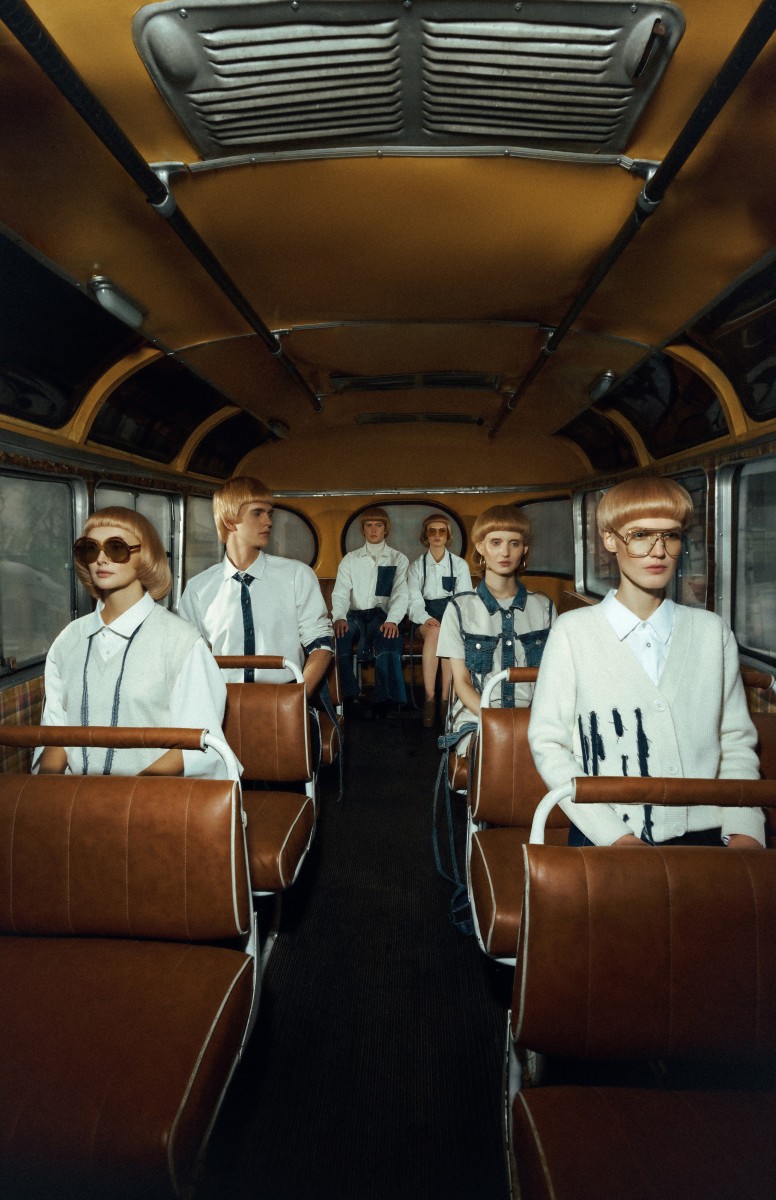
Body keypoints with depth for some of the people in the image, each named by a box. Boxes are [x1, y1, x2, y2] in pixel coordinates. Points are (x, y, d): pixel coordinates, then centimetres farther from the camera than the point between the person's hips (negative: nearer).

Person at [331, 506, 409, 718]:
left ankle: (383, 699, -33)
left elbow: (401, 594, 0)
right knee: (340, 635, -33)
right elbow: (340, 593, 5)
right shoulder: (350, 559, 18)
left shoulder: (399, 559, 14)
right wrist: (339, 617, -18)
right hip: (355, 615, 2)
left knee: (389, 637, -37)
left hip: (383, 616, -1)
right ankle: (347, 695, -25)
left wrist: (392, 620, -21)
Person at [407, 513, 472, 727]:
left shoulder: (459, 564, 12)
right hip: (426, 617, 0)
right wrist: (427, 619, -19)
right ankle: (429, 697, -37)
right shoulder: (417, 566, 13)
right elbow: (414, 600, 2)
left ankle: (445, 698, -33)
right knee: (434, 633, -35)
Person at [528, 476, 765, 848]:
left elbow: (737, 742, 12)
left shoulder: (712, 632, 12)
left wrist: (744, 831, -4)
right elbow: (548, 744, -2)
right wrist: (616, 837, -11)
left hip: (704, 836, 3)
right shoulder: (573, 631, 1)